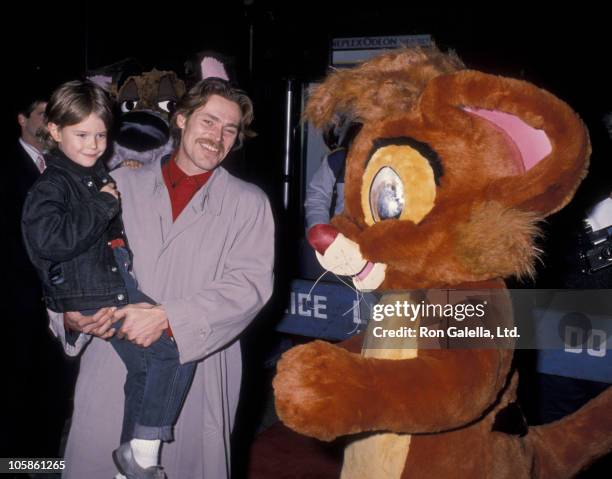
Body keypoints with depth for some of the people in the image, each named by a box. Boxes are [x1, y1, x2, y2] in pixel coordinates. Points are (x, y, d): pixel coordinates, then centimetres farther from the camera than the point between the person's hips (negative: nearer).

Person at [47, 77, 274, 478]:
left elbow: (251, 283, -9)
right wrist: (72, 313, -10)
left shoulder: (248, 203, 3)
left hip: (196, 376, -1)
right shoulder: (121, 185, 9)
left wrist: (168, 317, -18)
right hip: (111, 370, 2)